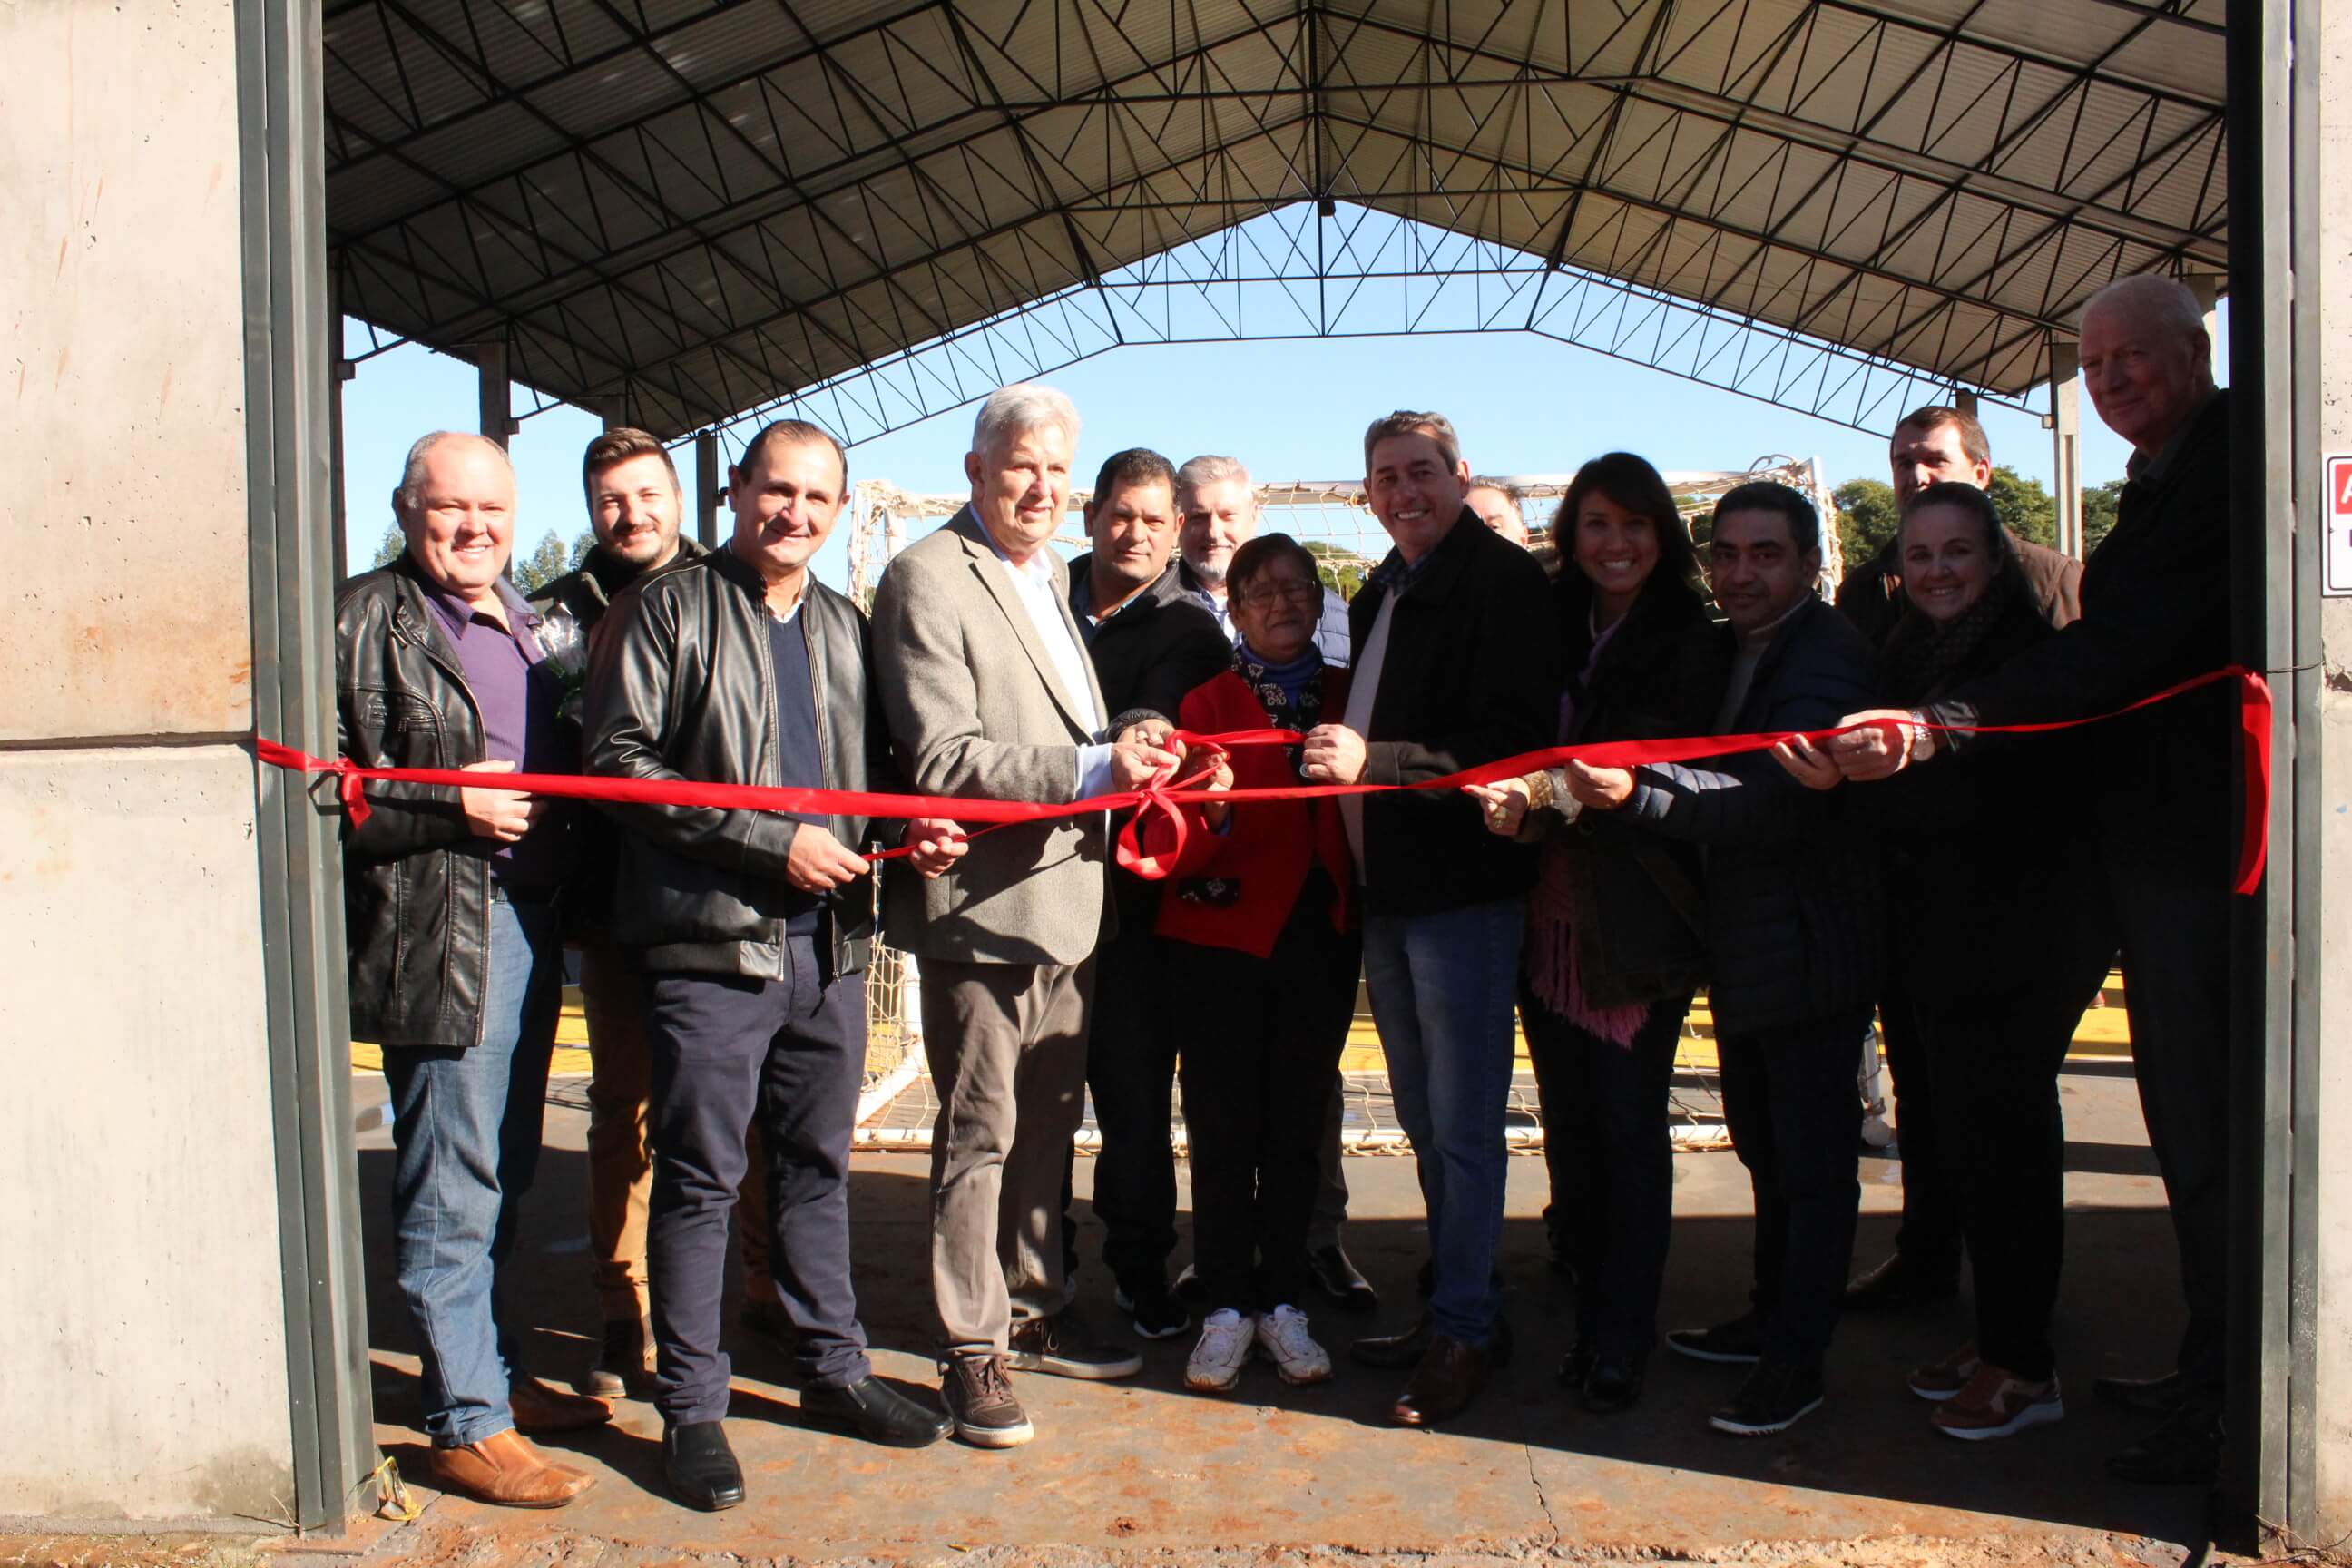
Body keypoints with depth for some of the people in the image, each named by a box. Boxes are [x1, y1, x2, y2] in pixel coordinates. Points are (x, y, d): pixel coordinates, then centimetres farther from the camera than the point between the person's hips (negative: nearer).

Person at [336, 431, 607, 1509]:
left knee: (504, 1177, 18)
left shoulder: (525, 622, 16)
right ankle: (467, 1423, 10)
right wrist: (454, 807, -19)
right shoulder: (365, 619, -7)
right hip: (436, 938, -8)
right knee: (452, 1190, -1)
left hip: (527, 925, 8)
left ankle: (494, 1370, 32)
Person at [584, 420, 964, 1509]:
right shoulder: (667, 610, -1)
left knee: (817, 1164, 15)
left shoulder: (846, 629, 16)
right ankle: (689, 1407, 15)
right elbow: (621, 761, -10)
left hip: (828, 939, 5)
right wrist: (769, 843, -15)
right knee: (700, 1175, 2)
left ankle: (832, 1368, 29)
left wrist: (912, 827, 0)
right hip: (709, 937, -5)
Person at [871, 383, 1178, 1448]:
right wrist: (1092, 768, -24)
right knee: (980, 1134, 1)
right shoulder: (927, 578, -10)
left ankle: (1036, 1311, 32)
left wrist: (1134, 747, 3)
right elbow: (942, 757, -19)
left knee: (1048, 1125, 17)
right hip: (985, 902, -8)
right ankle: (972, 1353, 13)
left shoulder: (1052, 575, 17)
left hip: (1068, 898, 8)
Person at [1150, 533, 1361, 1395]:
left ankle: (1283, 1304, 19)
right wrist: (1208, 809, -25)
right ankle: (1228, 1307, 12)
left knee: (1297, 1124, 7)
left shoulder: (1350, 697, 10)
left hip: (1322, 937, 2)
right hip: (1223, 939, -2)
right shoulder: (1205, 701, 2)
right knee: (1224, 1128, 0)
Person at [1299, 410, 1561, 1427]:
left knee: (1463, 1127, -2)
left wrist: (1375, 760, -24)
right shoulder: (1381, 596, 18)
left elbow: (1513, 741, -19)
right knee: (1426, 1121, 15)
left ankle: (1464, 1329, 10)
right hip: (1388, 888, 9)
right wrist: (1333, 753, 6)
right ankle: (1459, 1306, 27)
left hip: (1464, 885, -9)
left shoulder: (1503, 581, -10)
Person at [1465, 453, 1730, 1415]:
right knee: (1567, 1122, 10)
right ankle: (1589, 1309, 27)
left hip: (1638, 922, -4)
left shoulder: (1692, 642, -2)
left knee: (1631, 1127, -2)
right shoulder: (1556, 632, 11)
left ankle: (1621, 1343, 7)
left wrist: (1547, 788, -29)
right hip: (1551, 912, 4)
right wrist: (1511, 798, -6)